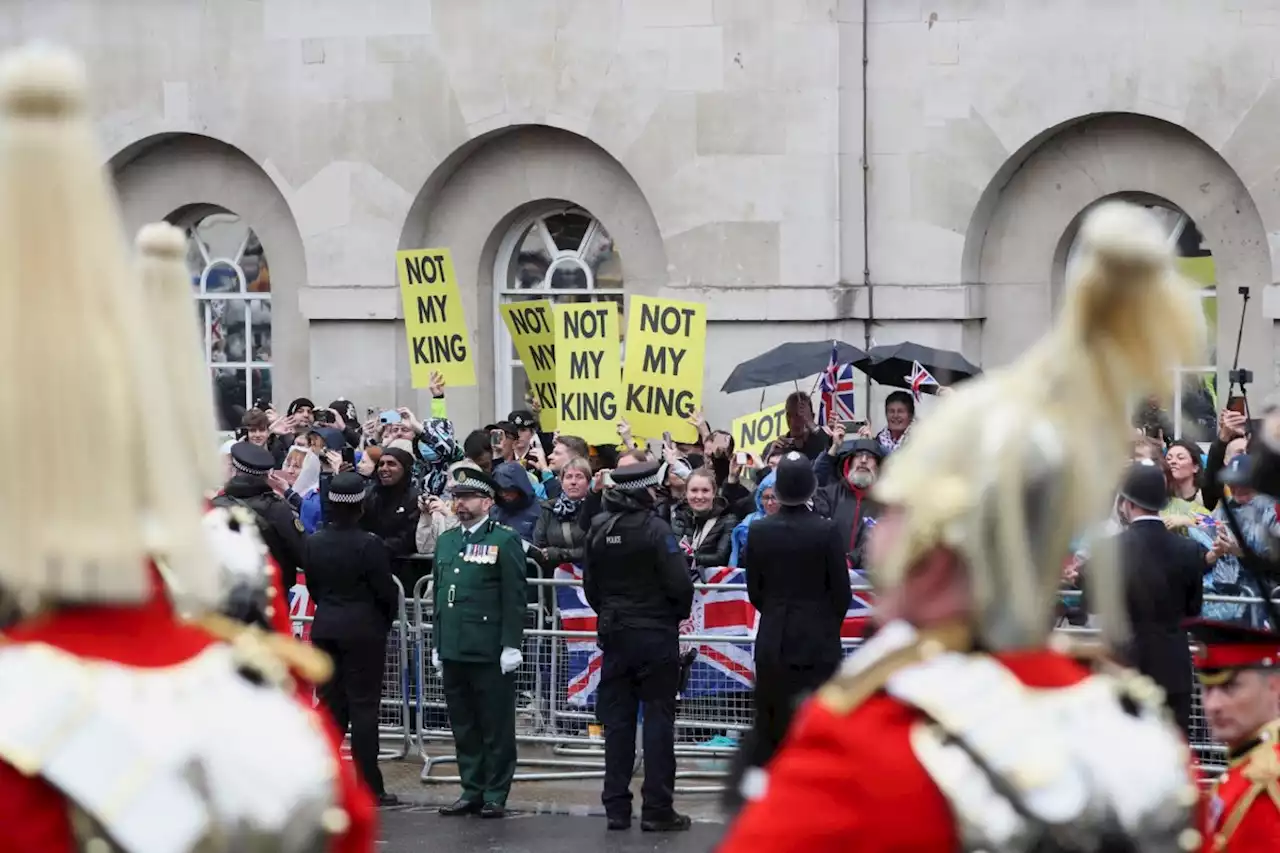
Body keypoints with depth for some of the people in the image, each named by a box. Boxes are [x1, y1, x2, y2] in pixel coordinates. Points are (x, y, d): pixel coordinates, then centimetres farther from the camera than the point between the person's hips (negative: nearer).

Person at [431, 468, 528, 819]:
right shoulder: (446, 540, 16)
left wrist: (511, 645, -13)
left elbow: (514, 598, -8)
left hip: (491, 653, -6)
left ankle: (495, 796, 5)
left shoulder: (504, 540, -4)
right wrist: (437, 644, 15)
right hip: (453, 651, 6)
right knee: (463, 726, 10)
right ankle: (472, 791, 17)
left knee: (496, 726, 0)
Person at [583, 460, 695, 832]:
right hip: (656, 635, -5)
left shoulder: (598, 530, 3)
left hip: (614, 635, 5)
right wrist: (679, 613, 2)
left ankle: (616, 807, 10)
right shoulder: (654, 528, -15)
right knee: (658, 719, 0)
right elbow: (679, 584, -17)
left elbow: (590, 585, 8)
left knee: (617, 721, 8)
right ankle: (657, 809, -1)